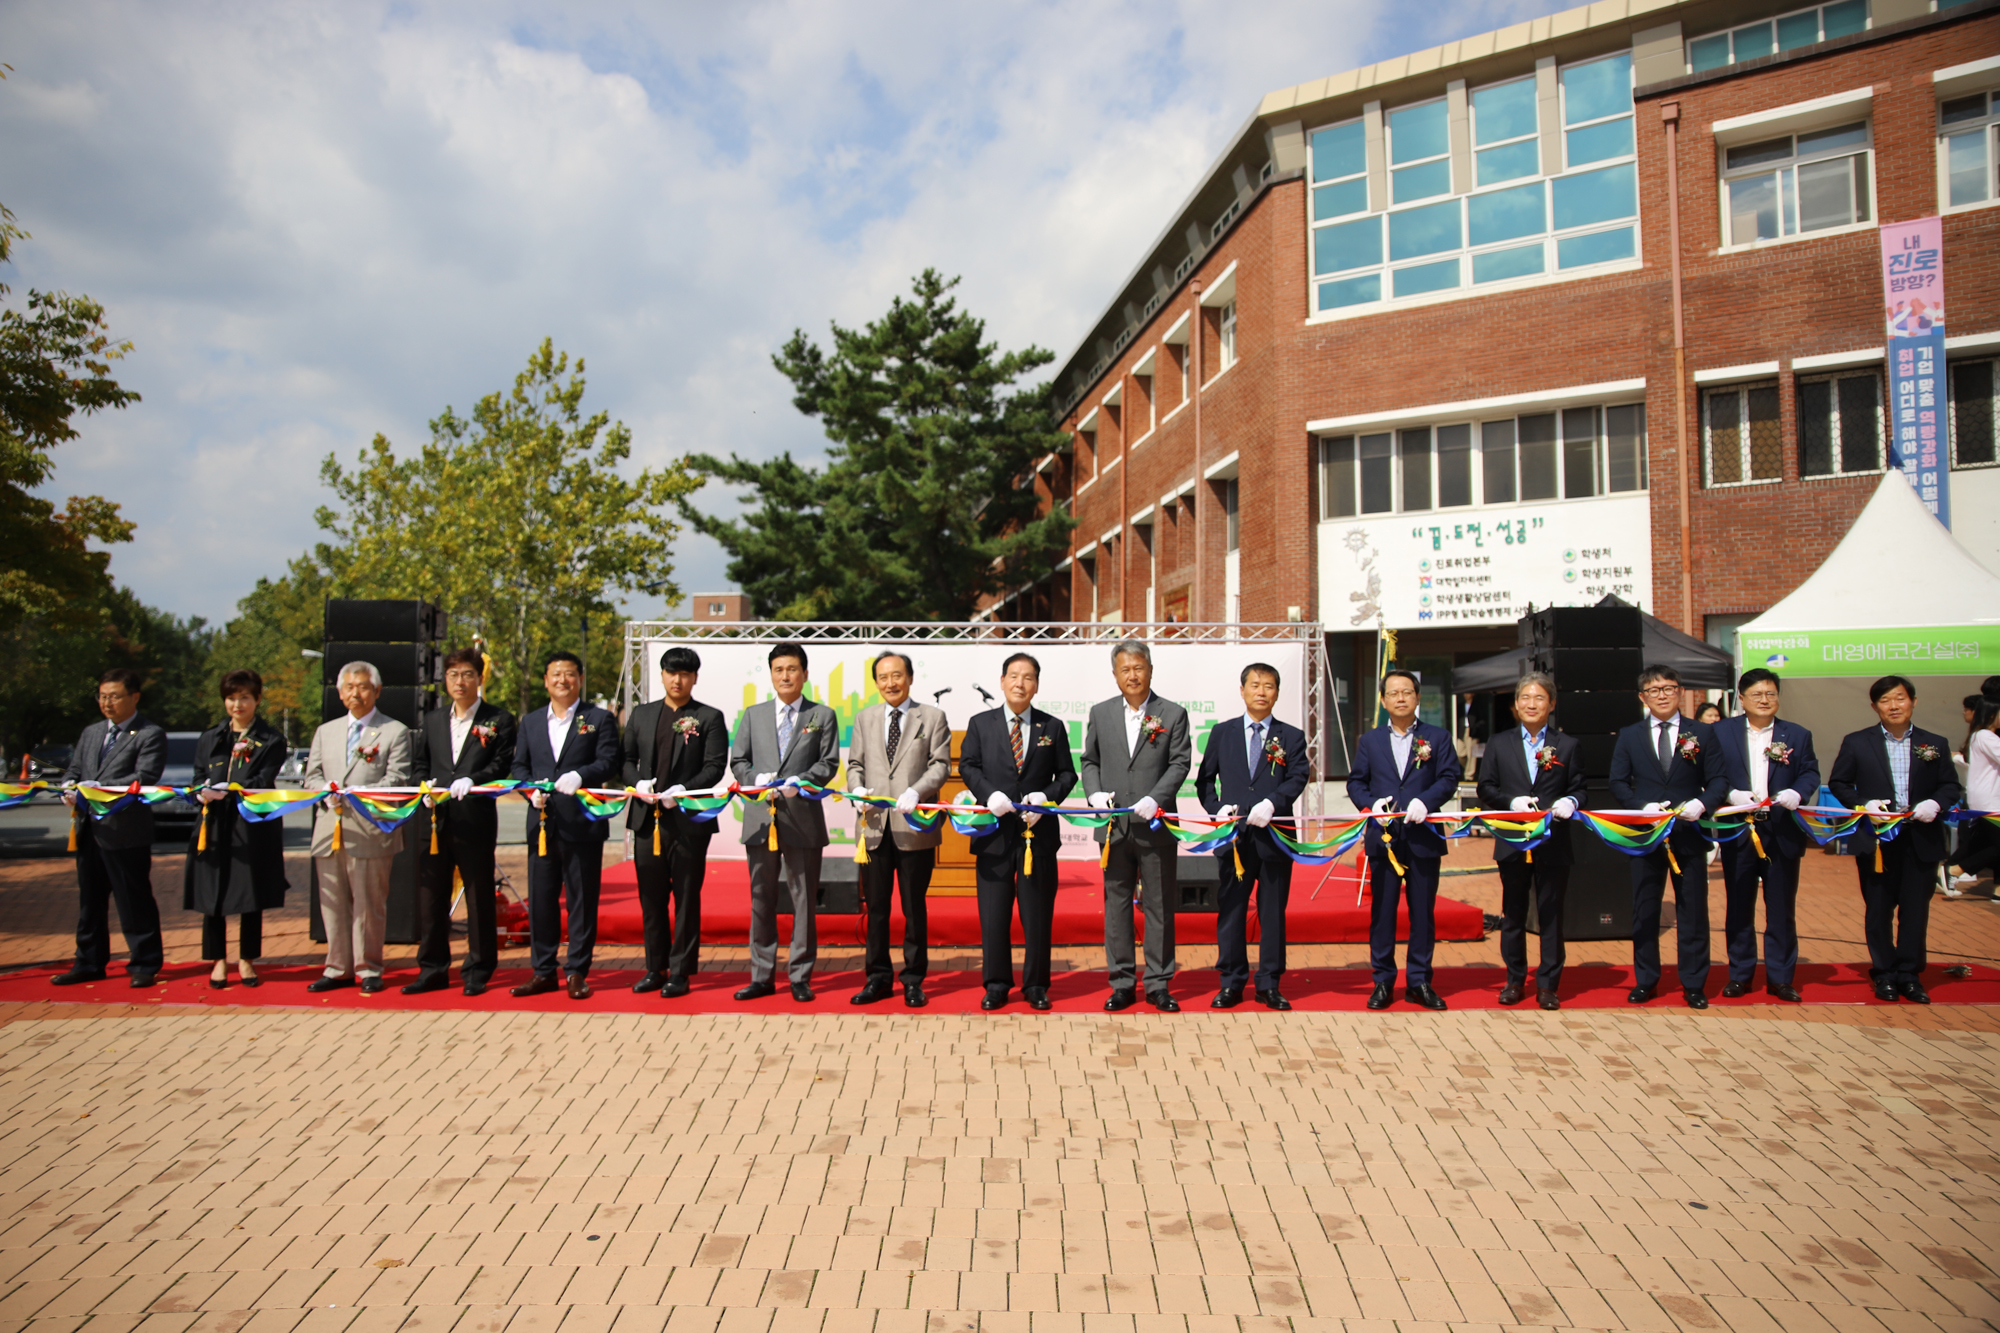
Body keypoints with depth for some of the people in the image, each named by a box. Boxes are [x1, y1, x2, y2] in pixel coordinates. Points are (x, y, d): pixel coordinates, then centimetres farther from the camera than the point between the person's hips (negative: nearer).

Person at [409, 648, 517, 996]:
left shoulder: (498, 719, 4)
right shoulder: (432, 720, 18)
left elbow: (502, 765, -5)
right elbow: (421, 765, 17)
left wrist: (472, 780, -21)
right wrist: (426, 786, -3)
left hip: (476, 819, -4)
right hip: (436, 819, 4)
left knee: (480, 896, 2)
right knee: (430, 895, 6)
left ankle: (478, 971, 11)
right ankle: (432, 970, 17)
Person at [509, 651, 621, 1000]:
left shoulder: (600, 719, 4)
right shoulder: (530, 722, 17)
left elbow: (609, 762, -6)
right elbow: (518, 766, 14)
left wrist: (580, 776, -23)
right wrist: (531, 788, -6)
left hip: (583, 823, -4)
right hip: (541, 822, 4)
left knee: (582, 900, 1)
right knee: (540, 899, 7)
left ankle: (578, 972, 9)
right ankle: (543, 971, 17)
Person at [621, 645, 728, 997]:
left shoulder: (709, 718, 3)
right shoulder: (641, 715, 14)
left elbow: (715, 766, -5)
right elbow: (626, 759, 12)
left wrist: (683, 790, -18)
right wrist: (638, 782, -8)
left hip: (689, 819, -3)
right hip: (647, 818, 4)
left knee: (686, 899, 2)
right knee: (651, 898, 10)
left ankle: (680, 971, 9)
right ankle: (655, 968, 20)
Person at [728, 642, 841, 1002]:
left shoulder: (823, 716, 7)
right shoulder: (753, 715, 14)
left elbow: (829, 763, 0)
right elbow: (737, 761, 11)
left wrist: (800, 781, -15)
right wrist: (756, 779, -8)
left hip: (803, 818, -2)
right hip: (761, 818, 2)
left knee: (804, 901, 2)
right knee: (762, 900, 8)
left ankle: (800, 977, 12)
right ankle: (762, 977, 17)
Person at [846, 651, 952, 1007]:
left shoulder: (933, 717, 5)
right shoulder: (865, 718, 16)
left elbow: (940, 765, -2)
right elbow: (855, 764, 15)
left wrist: (916, 792, -19)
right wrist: (857, 789, -6)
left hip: (914, 826, -3)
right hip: (873, 826, 3)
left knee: (914, 907, 4)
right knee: (876, 906, 8)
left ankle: (913, 980, 15)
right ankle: (878, 977, 19)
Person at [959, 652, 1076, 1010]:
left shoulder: (1053, 727, 9)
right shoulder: (980, 724, 8)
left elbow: (1067, 773, 7)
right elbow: (968, 766, 3)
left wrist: (1046, 796, -11)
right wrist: (990, 794, -14)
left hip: (1039, 832, 0)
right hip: (995, 832, 0)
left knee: (1038, 914, 5)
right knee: (993, 914, 4)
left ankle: (1036, 986, 17)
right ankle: (996, 985, 16)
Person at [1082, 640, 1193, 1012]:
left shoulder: (1173, 714, 3)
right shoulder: (1100, 713, 11)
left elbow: (1180, 763, -3)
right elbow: (1089, 761, 14)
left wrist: (1155, 798, -17)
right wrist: (1095, 793, -5)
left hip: (1157, 825, -2)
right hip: (1114, 826, 2)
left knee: (1159, 907, 4)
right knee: (1116, 904, 6)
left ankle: (1158, 984, 14)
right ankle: (1122, 984, 15)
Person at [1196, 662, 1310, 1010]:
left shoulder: (1291, 737, 8)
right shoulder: (1222, 733, 11)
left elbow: (1298, 778, -6)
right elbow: (1205, 779, 12)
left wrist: (1271, 803, -23)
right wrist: (1216, 808, -6)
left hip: (1275, 836, 0)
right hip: (1233, 837, 1)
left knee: (1273, 913, 5)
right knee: (1230, 912, 5)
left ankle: (1269, 985, 15)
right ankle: (1231, 984, 14)